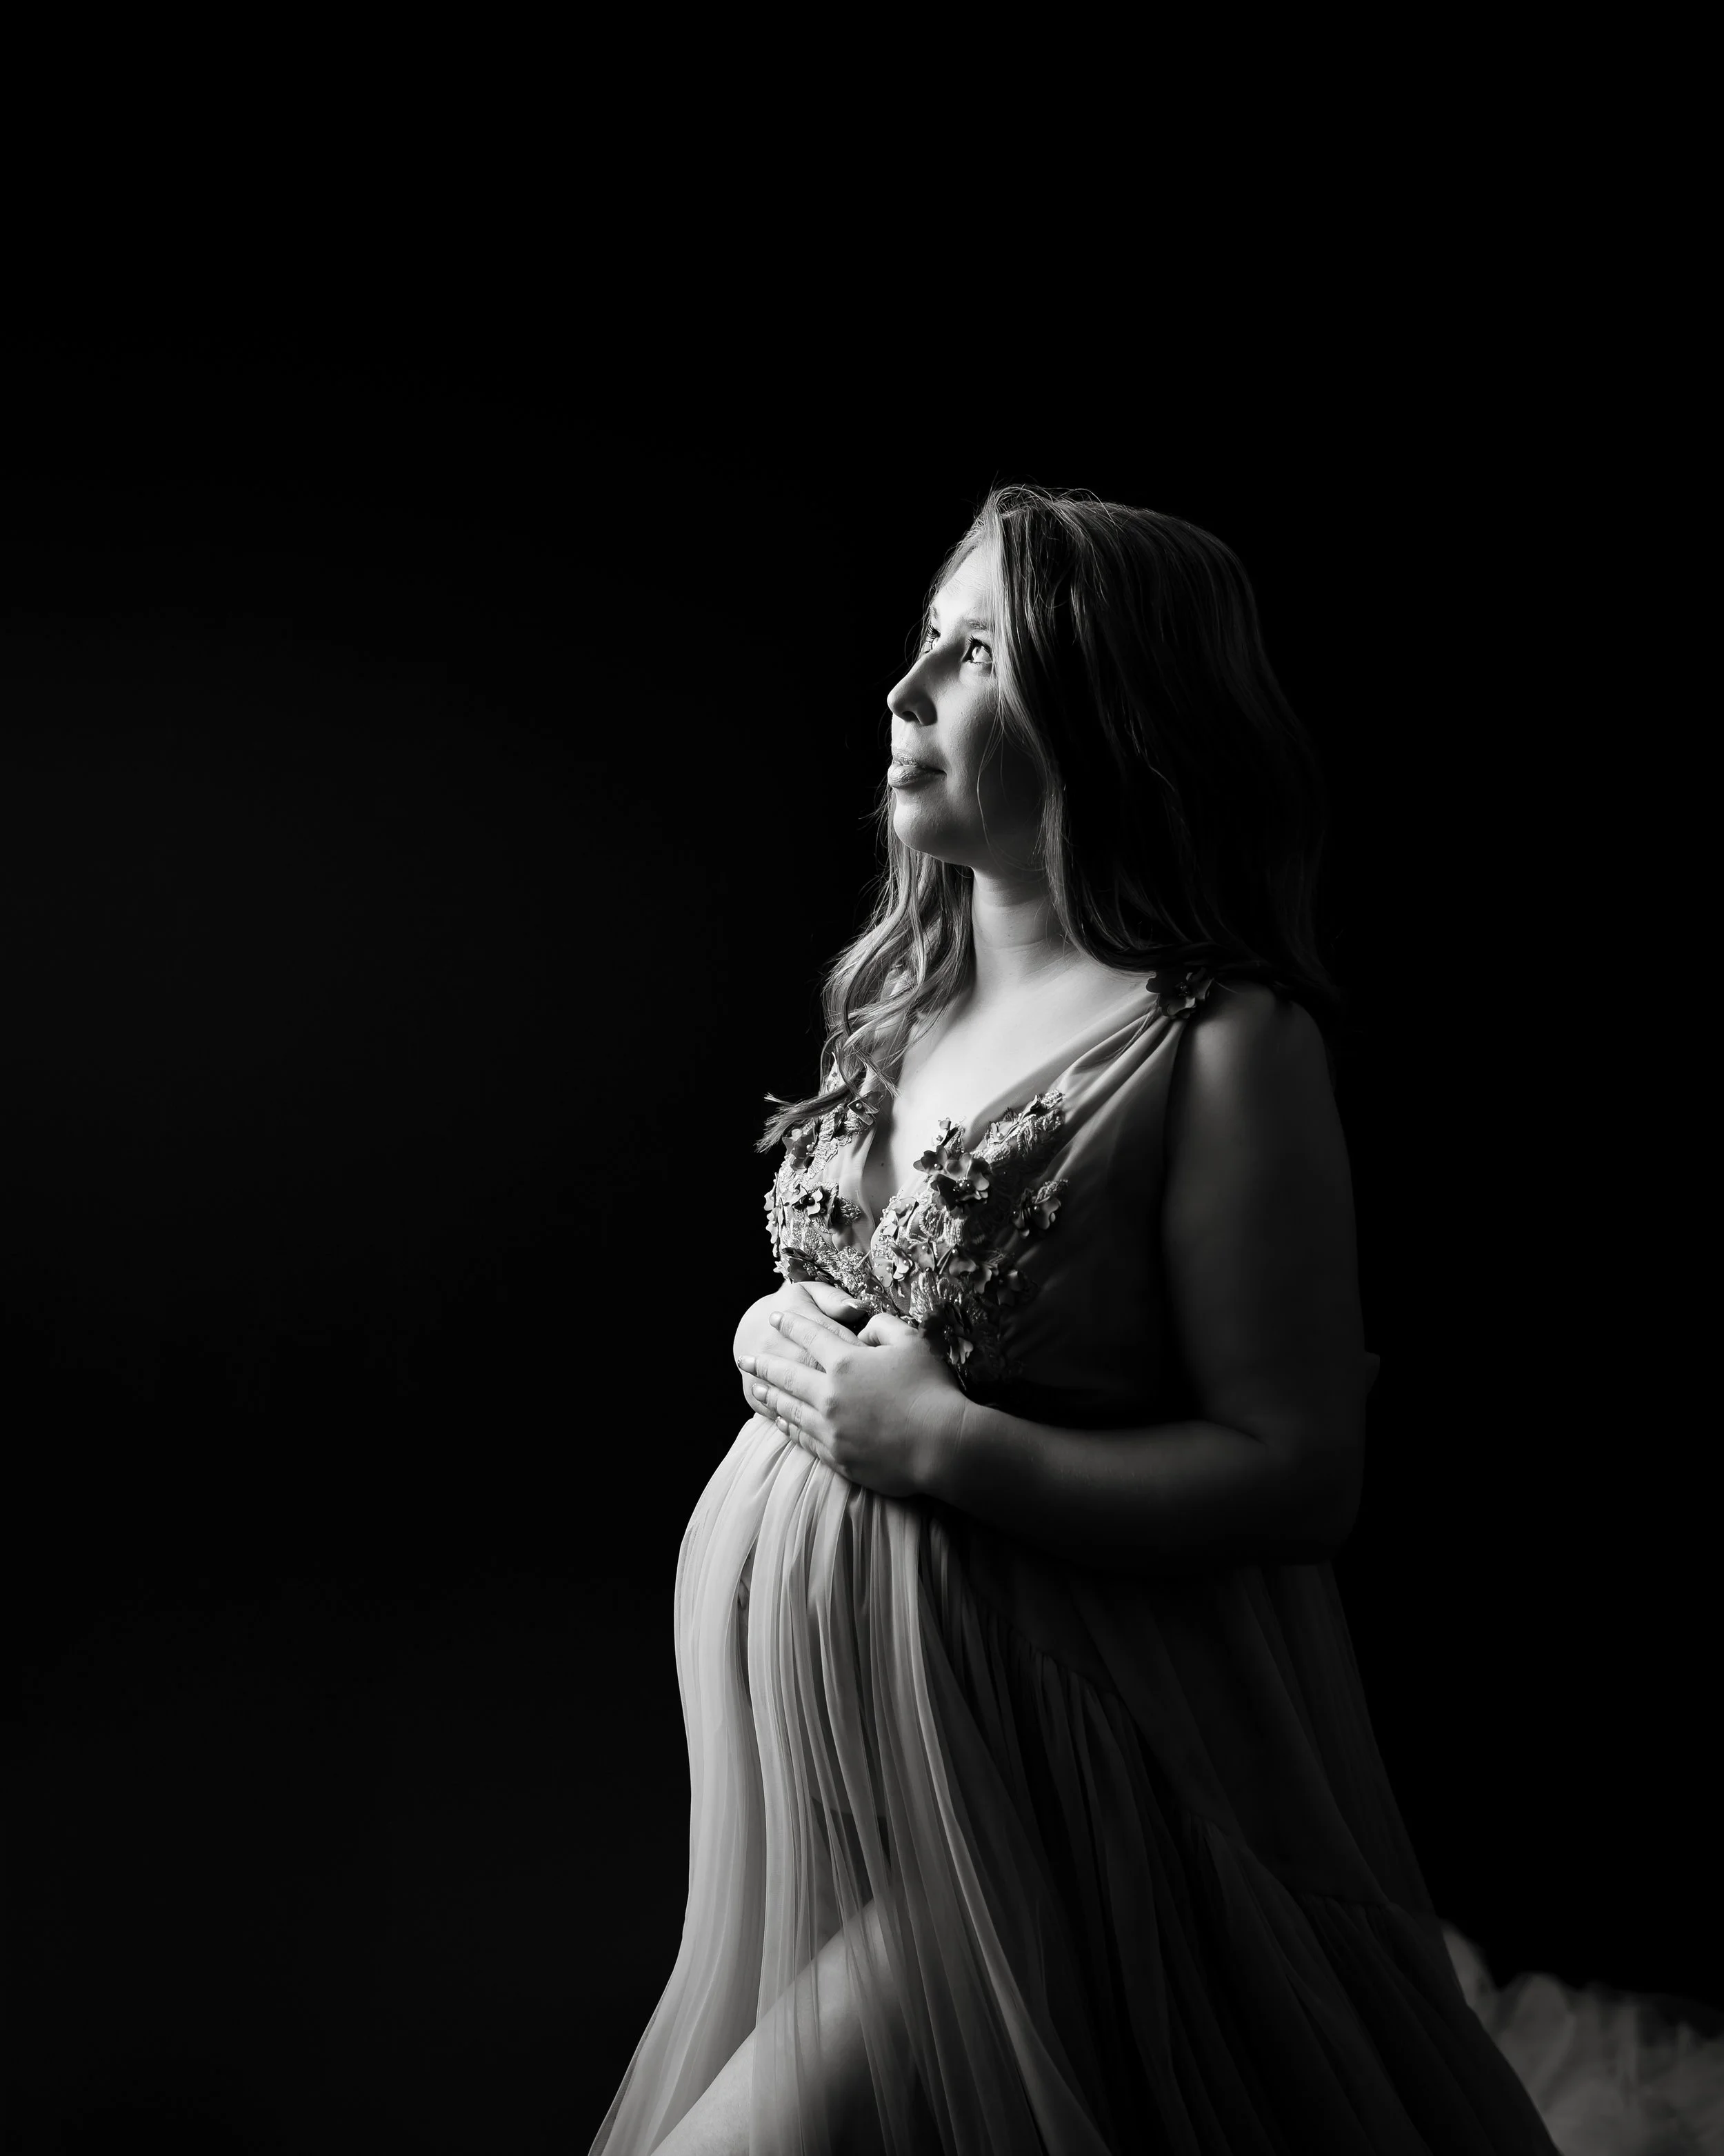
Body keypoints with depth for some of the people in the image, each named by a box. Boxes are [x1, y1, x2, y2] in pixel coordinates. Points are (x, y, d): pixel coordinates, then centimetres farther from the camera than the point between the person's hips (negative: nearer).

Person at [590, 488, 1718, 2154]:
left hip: (1010, 1729, -7)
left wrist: (939, 1443, -21)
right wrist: (779, 1349, 0)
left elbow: (1300, 1478, -18)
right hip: (794, 1671, 7)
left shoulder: (1223, 1047, -18)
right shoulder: (903, 991, 4)